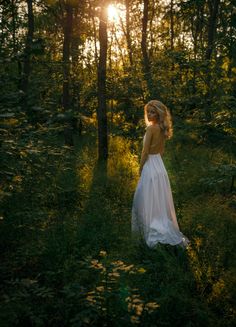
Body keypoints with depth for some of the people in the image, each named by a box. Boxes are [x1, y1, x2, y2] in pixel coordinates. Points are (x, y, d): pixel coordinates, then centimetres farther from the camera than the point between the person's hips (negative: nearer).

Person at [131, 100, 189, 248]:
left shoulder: (151, 128, -18)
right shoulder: (162, 128, 8)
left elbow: (145, 152, -17)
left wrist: (140, 168, -5)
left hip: (150, 167, -8)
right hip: (160, 165, 8)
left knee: (148, 201, 1)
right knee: (159, 201, 17)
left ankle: (154, 233, 3)